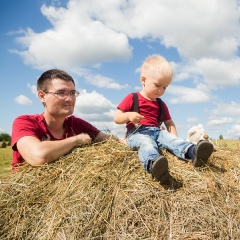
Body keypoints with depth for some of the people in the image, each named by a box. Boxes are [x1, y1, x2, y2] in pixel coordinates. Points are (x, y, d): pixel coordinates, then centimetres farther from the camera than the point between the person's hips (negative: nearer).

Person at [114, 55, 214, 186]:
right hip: (137, 133, -5)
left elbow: (169, 123, 26)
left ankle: (192, 151, -55)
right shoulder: (132, 98, 7)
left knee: (171, 139, -26)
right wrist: (129, 116, -19)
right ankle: (153, 163, -71)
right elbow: (116, 118, 4)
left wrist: (174, 137, 6)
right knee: (147, 142, -38)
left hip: (157, 131, 5)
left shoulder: (161, 105, 24)